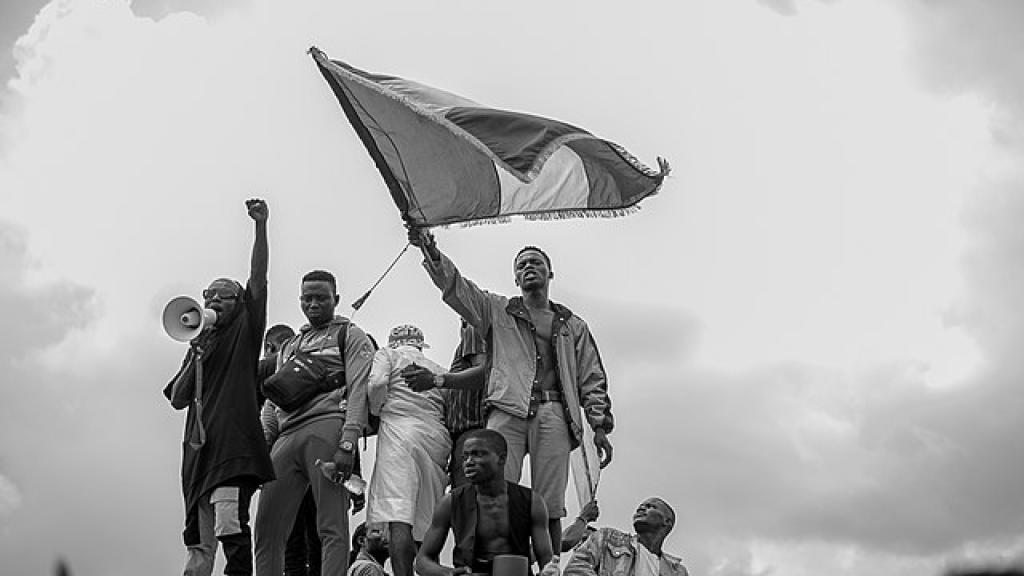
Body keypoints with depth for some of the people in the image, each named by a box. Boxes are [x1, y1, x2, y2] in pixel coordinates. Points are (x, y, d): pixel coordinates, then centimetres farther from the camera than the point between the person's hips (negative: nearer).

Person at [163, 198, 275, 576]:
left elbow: (258, 279, 0)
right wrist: (194, 359, 4)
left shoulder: (244, 332, 13)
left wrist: (261, 227, -10)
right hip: (199, 446, 6)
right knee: (199, 543, 2)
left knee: (230, 524, -24)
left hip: (234, 442, -6)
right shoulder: (199, 343, 26)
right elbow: (177, 400, 19)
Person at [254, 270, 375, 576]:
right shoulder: (288, 346, 31)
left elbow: (359, 390, -1)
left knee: (332, 527, -12)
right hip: (287, 436, 6)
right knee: (267, 529, -2)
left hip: (327, 425, -6)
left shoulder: (350, 335, 13)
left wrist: (347, 444, -15)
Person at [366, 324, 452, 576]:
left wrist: (375, 412, 11)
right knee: (425, 523, 7)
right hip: (438, 438, 6)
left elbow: (378, 383, -5)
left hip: (400, 430, -5)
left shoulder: (387, 354, 16)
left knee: (398, 518, -18)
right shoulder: (438, 369, 28)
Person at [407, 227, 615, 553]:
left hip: (554, 415, 1)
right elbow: (454, 286, 10)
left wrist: (600, 426, 9)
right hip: (507, 412, -1)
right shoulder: (497, 311, 23)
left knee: (551, 507, -6)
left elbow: (592, 380, 20)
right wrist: (429, 249, -6)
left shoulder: (573, 326, 25)